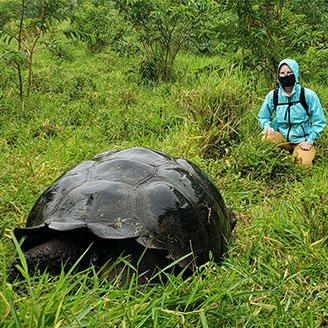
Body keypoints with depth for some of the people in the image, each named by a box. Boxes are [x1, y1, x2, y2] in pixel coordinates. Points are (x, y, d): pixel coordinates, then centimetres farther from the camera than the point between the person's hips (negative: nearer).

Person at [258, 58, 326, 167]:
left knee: (304, 164, -25)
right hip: (282, 137, 1)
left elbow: (319, 122, -2)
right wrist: (267, 126, -12)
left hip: (303, 141, -1)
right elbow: (263, 117, 10)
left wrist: (310, 141, -11)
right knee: (267, 138, -30)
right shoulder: (272, 96, -4)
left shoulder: (309, 95, -10)